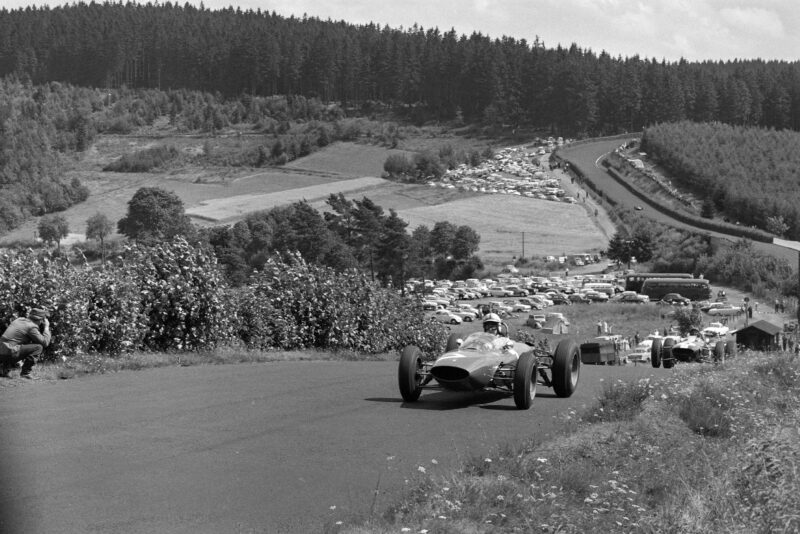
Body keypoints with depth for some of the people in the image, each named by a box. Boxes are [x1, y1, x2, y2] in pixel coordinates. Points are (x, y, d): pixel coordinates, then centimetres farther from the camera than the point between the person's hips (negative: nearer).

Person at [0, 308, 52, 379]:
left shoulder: (19, 319, 19)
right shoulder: (32, 327, -6)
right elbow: (45, 342, -7)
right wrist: (47, 327, 8)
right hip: (10, 353, -8)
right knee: (38, 347, -5)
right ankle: (25, 372, -6)